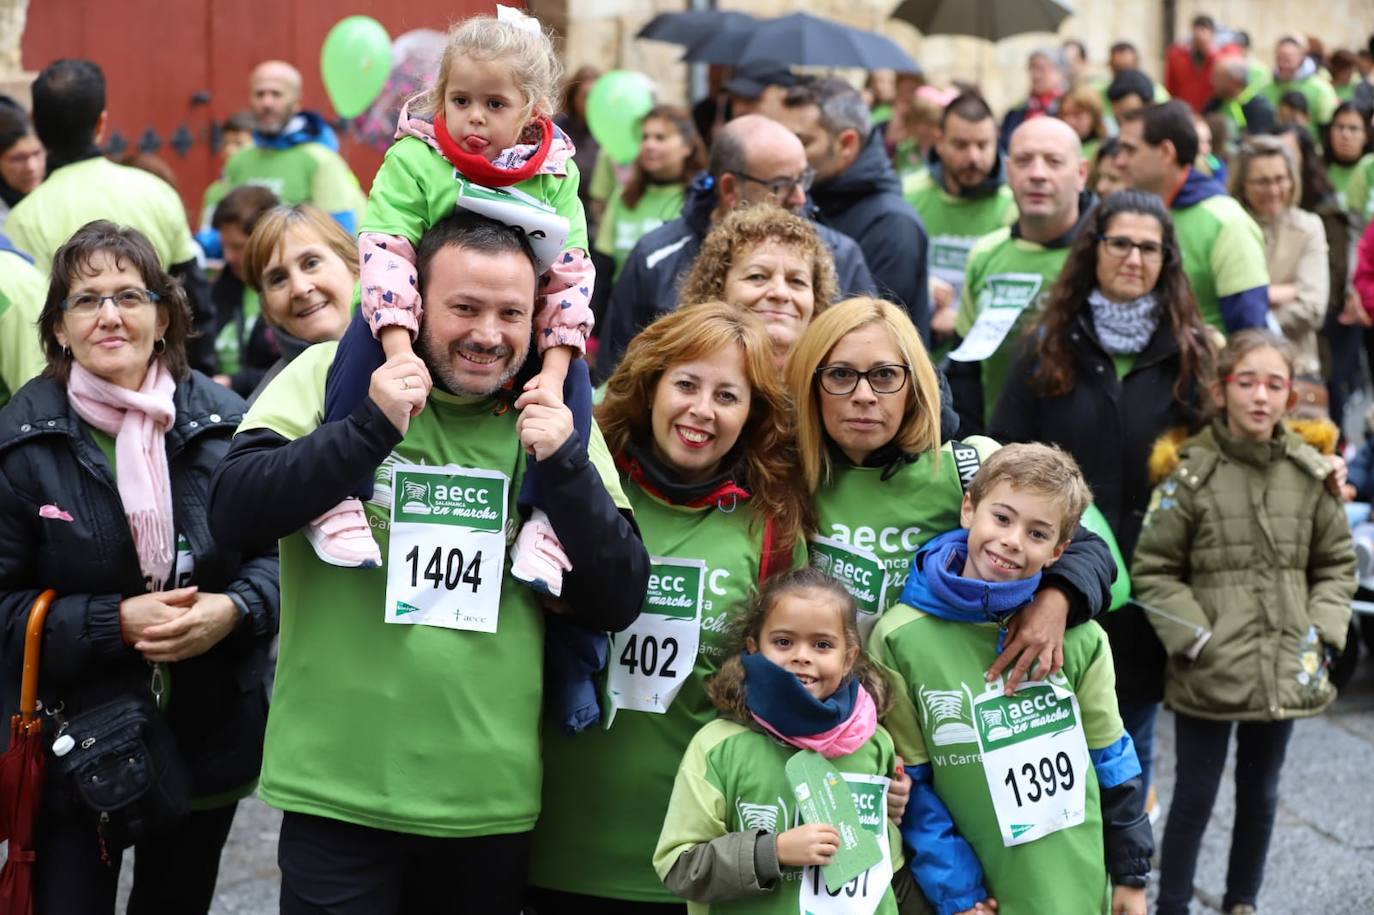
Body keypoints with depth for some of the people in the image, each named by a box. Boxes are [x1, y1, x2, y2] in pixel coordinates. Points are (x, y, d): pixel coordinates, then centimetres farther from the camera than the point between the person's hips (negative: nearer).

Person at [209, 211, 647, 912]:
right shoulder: (332, 376, -3)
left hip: (492, 800, 3)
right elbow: (233, 513, -14)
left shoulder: (551, 417, 4)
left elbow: (616, 605, 0)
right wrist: (372, 425, -22)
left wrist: (565, 464, -13)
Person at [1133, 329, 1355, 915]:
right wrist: (1193, 639, -12)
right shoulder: (1192, 473, -9)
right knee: (1195, 798, 5)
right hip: (1210, 672, -4)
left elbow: (1336, 564, 11)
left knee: (1259, 795, 18)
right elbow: (1153, 570, -5)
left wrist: (1323, 635, -1)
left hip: (1285, 672, 4)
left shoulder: (1310, 475, 1)